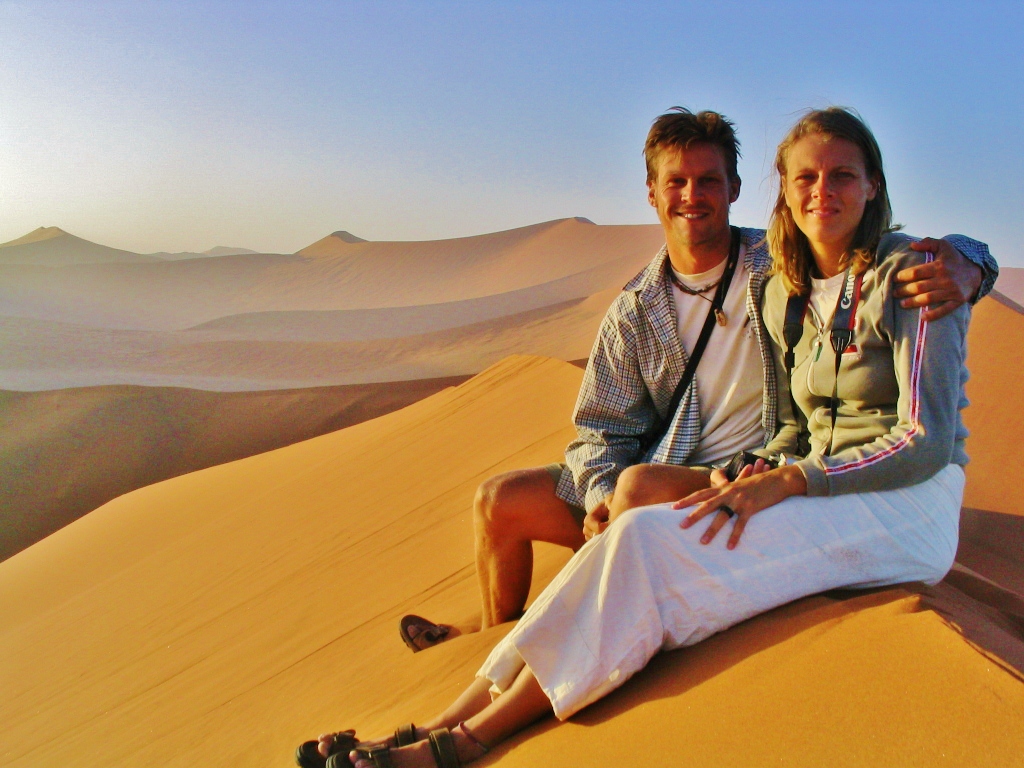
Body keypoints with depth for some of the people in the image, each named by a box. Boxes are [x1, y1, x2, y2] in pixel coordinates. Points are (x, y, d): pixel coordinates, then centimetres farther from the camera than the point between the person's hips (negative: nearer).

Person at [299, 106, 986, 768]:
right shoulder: (785, 294, 10)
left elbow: (928, 442, -14)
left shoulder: (906, 275, -9)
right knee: (640, 539, -22)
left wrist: (791, 479, -21)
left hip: (909, 506, -6)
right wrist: (760, 471, -8)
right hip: (824, 491, 6)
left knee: (648, 541, -28)